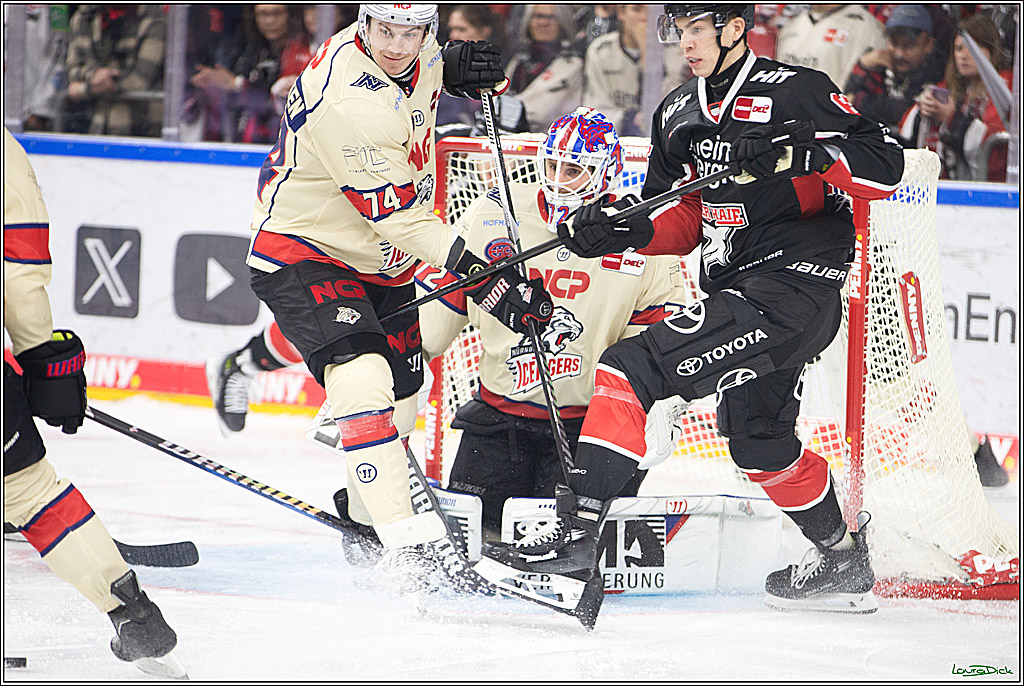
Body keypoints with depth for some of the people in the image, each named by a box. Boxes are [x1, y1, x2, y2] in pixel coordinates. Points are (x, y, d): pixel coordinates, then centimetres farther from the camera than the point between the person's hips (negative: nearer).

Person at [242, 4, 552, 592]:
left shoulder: (417, 58, -7)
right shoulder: (350, 102, -32)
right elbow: (403, 217, -31)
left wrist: (456, 67, 0)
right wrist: (486, 282, -33)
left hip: (381, 258, 9)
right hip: (303, 253, -9)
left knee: (403, 395, 18)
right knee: (363, 380, -30)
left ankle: (365, 523, 43)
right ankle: (409, 545, -34)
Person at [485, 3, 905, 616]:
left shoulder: (794, 93, -10)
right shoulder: (680, 115, 14)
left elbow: (885, 168, -13)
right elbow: (683, 221, 17)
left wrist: (806, 153, -28)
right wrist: (621, 231, -2)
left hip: (794, 286, -10)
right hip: (738, 288, 10)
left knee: (632, 369, -20)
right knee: (758, 440, 23)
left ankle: (576, 529, -22)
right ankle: (845, 563, 42)